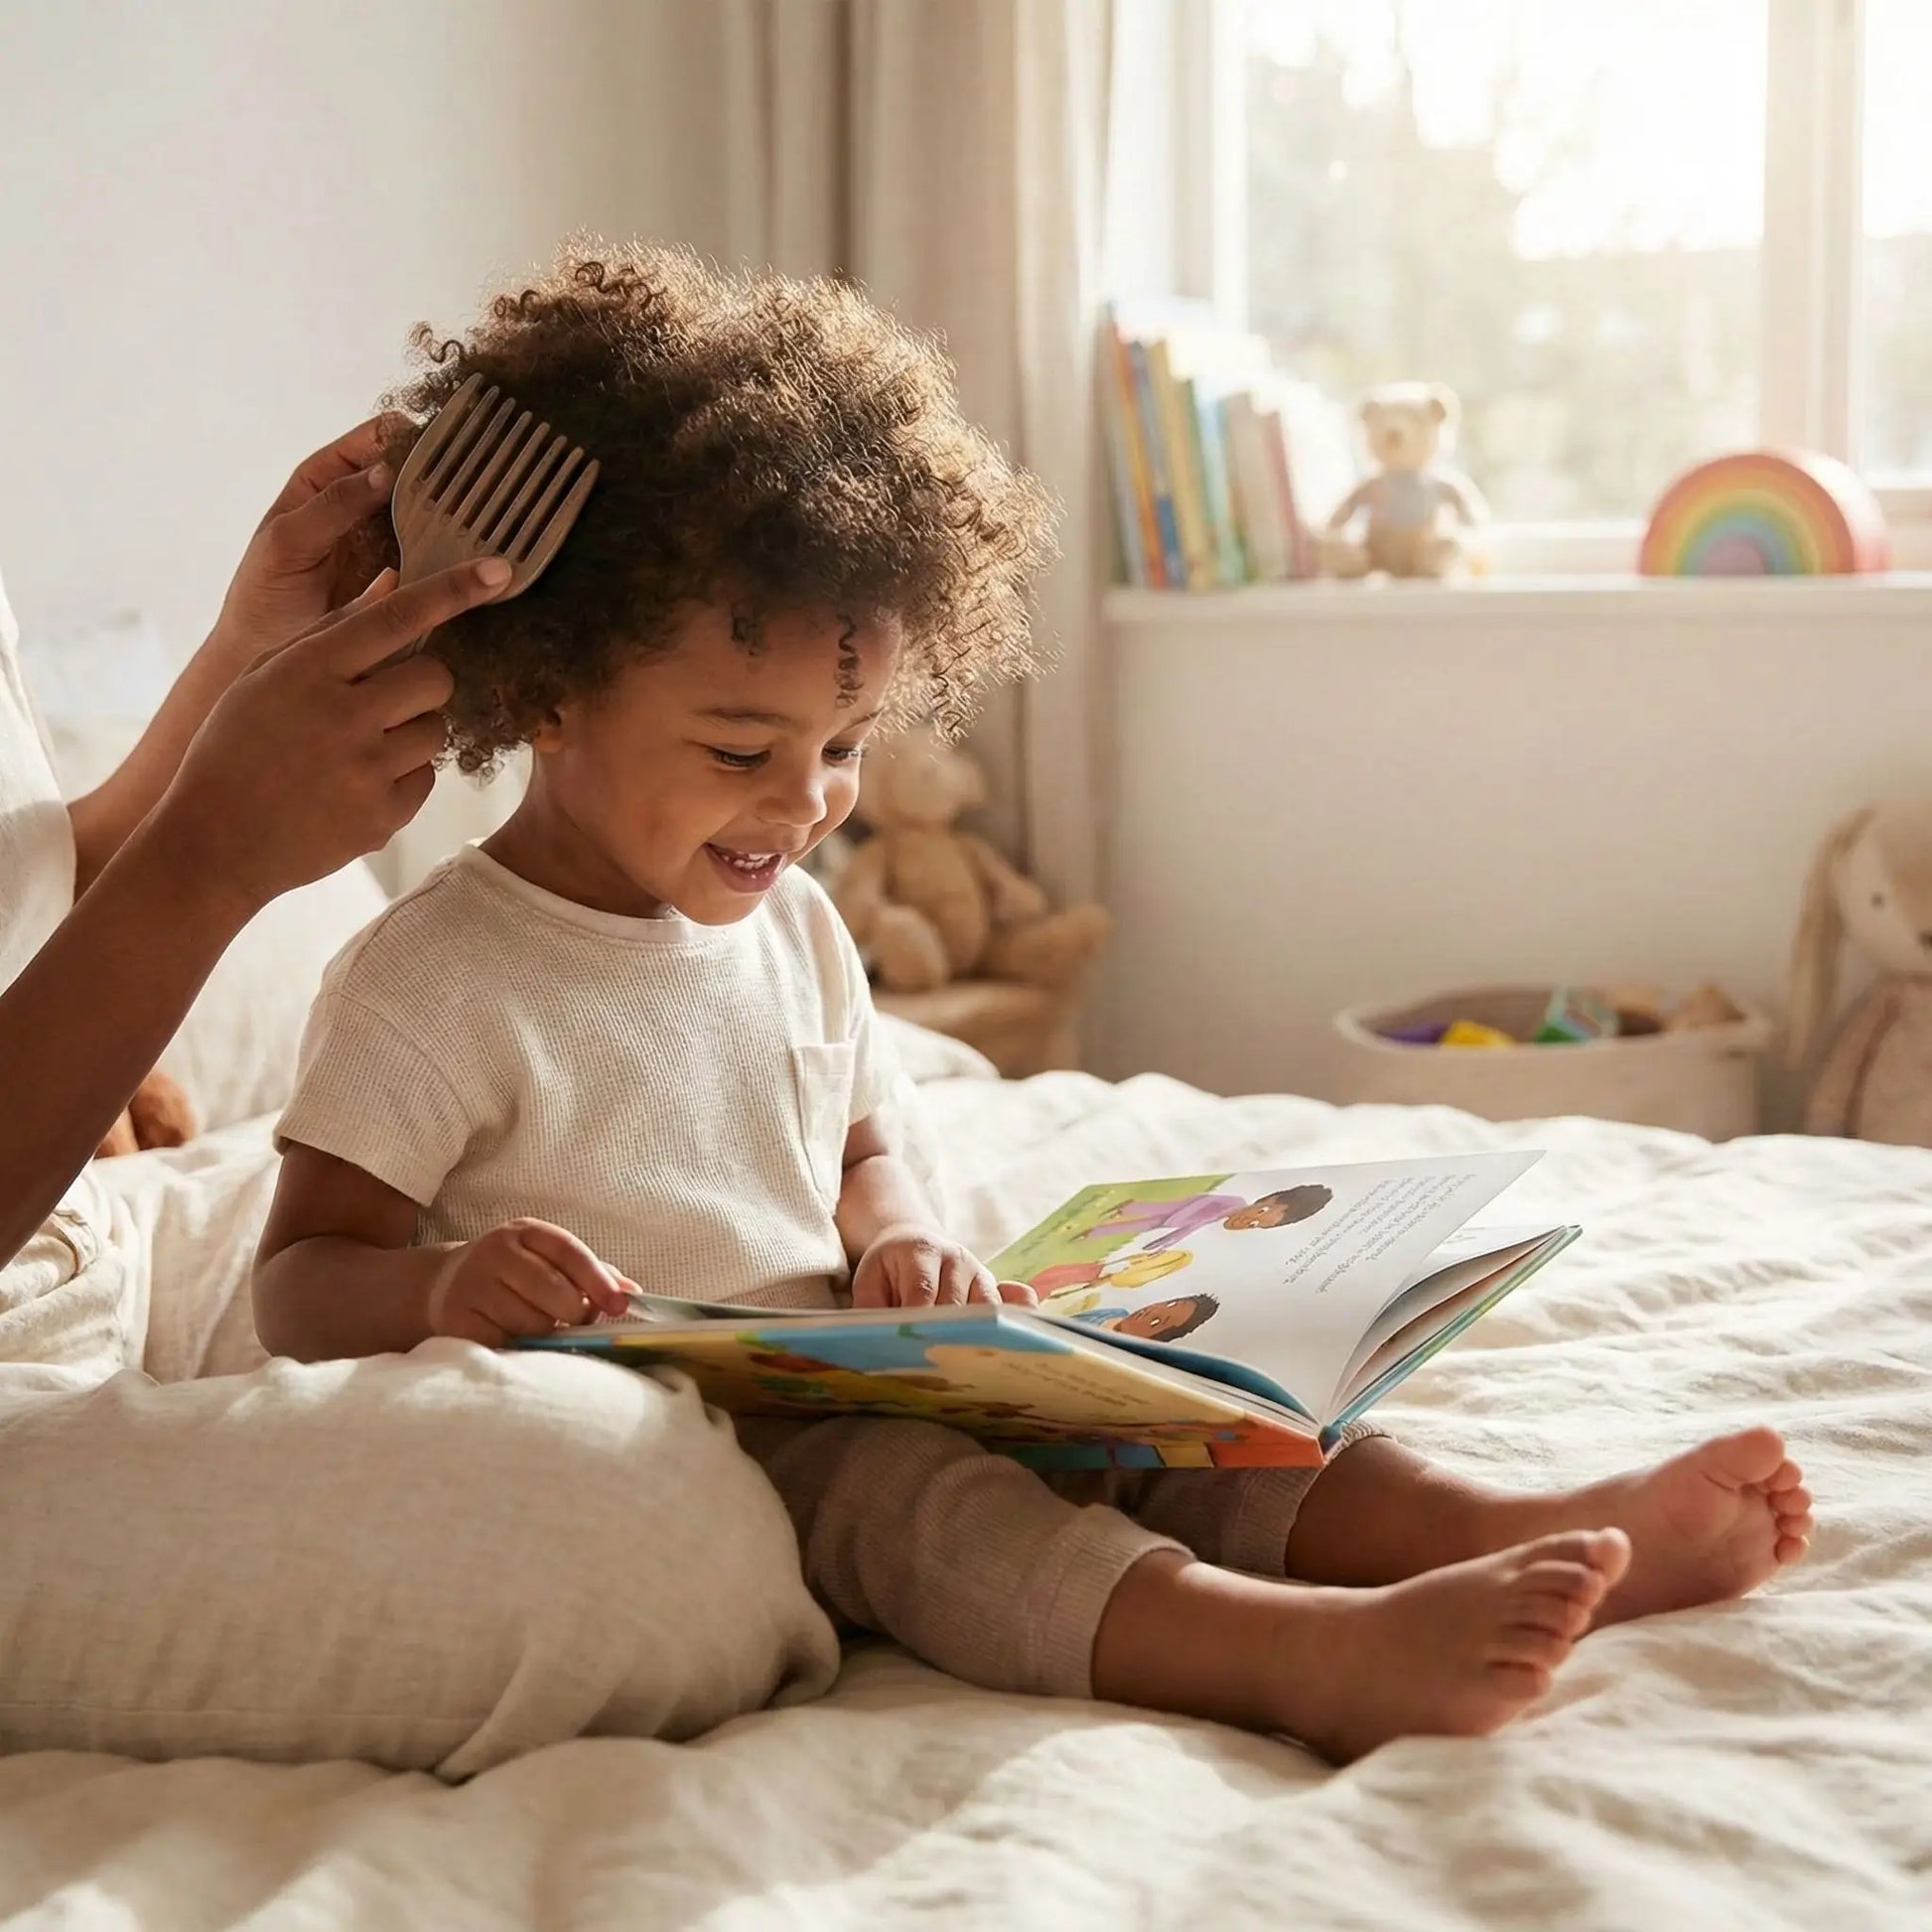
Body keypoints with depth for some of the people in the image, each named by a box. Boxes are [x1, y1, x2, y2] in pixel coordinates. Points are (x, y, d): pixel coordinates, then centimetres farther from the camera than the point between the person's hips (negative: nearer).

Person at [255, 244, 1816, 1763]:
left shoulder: (794, 928, 13)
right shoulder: (435, 980, -10)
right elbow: (299, 1284, -8)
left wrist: (899, 1238, 1)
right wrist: (446, 1286, -31)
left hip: (844, 1394, 8)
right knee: (892, 1480, -34)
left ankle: (1512, 1534, -23)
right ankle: (1322, 1659, -51)